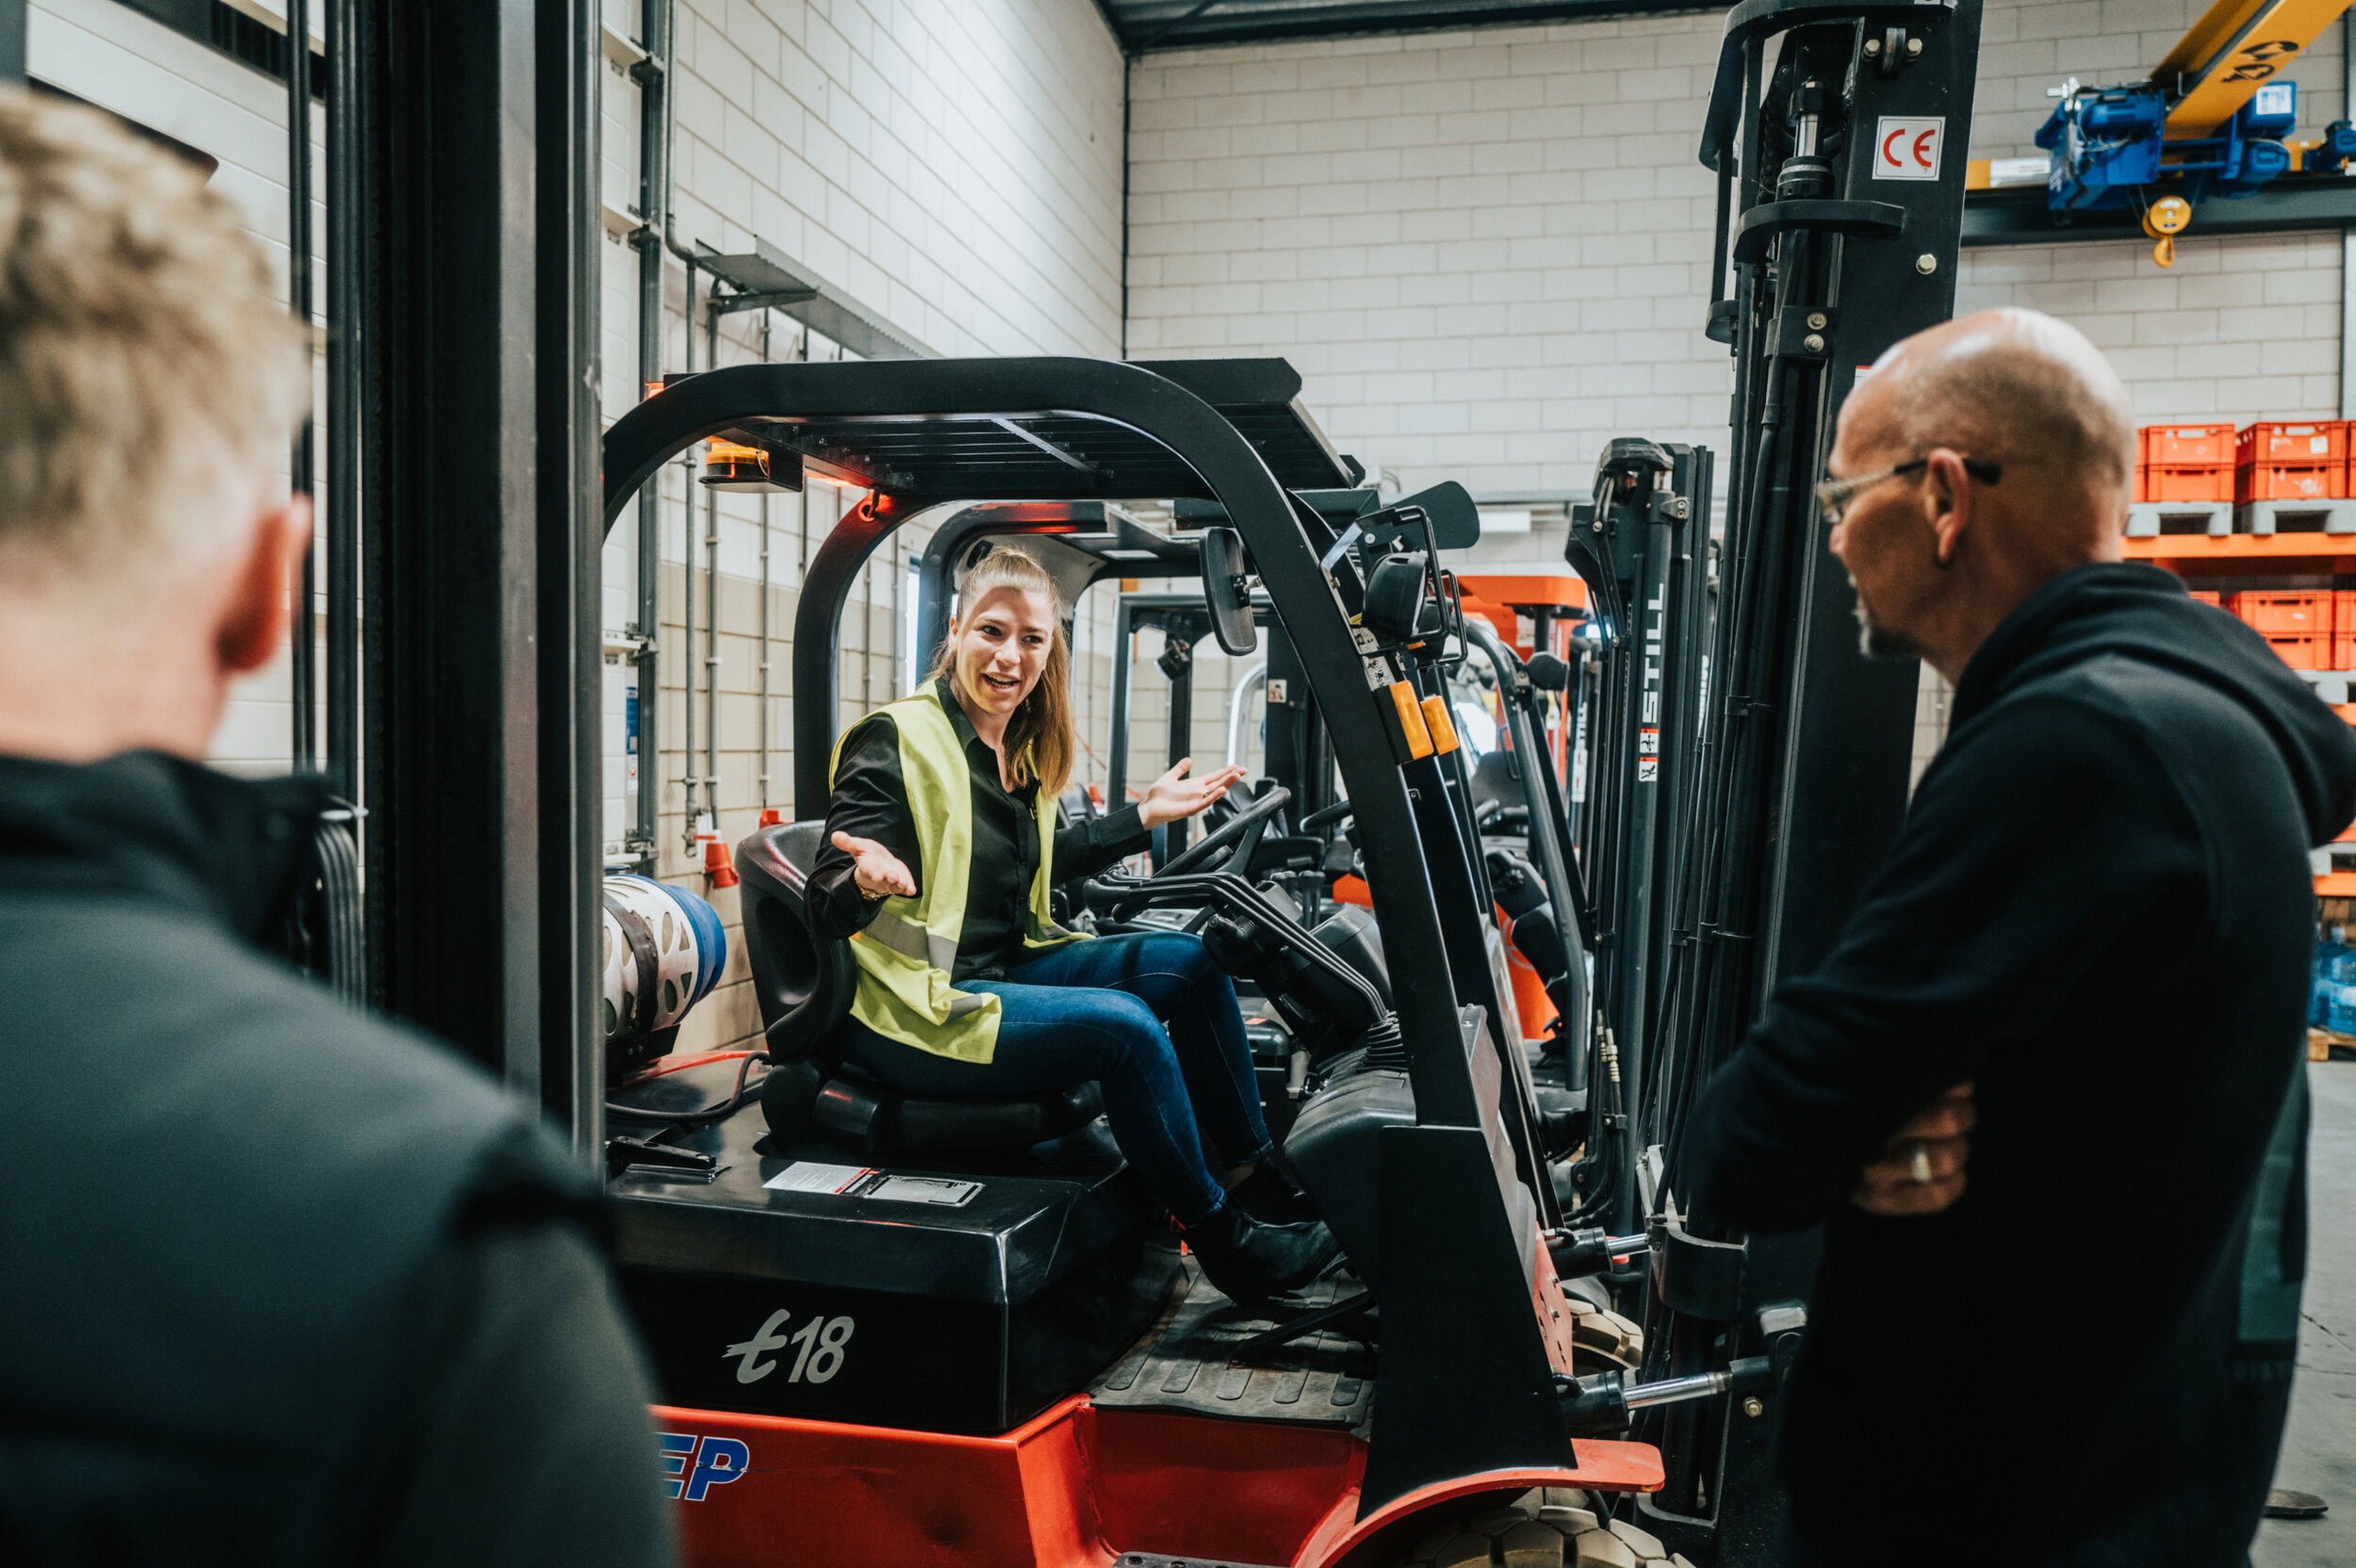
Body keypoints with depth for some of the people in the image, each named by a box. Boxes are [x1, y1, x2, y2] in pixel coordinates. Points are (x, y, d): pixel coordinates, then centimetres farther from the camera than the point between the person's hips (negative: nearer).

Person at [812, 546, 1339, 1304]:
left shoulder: (1021, 751, 8)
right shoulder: (894, 743, -15)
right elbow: (826, 909, -18)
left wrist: (1145, 814, 20)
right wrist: (870, 878, -42)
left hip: (1007, 970, 8)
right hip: (918, 1009, -8)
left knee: (1188, 961, -1)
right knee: (1125, 1027, -24)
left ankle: (1254, 1169, 9)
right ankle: (1222, 1240, -7)